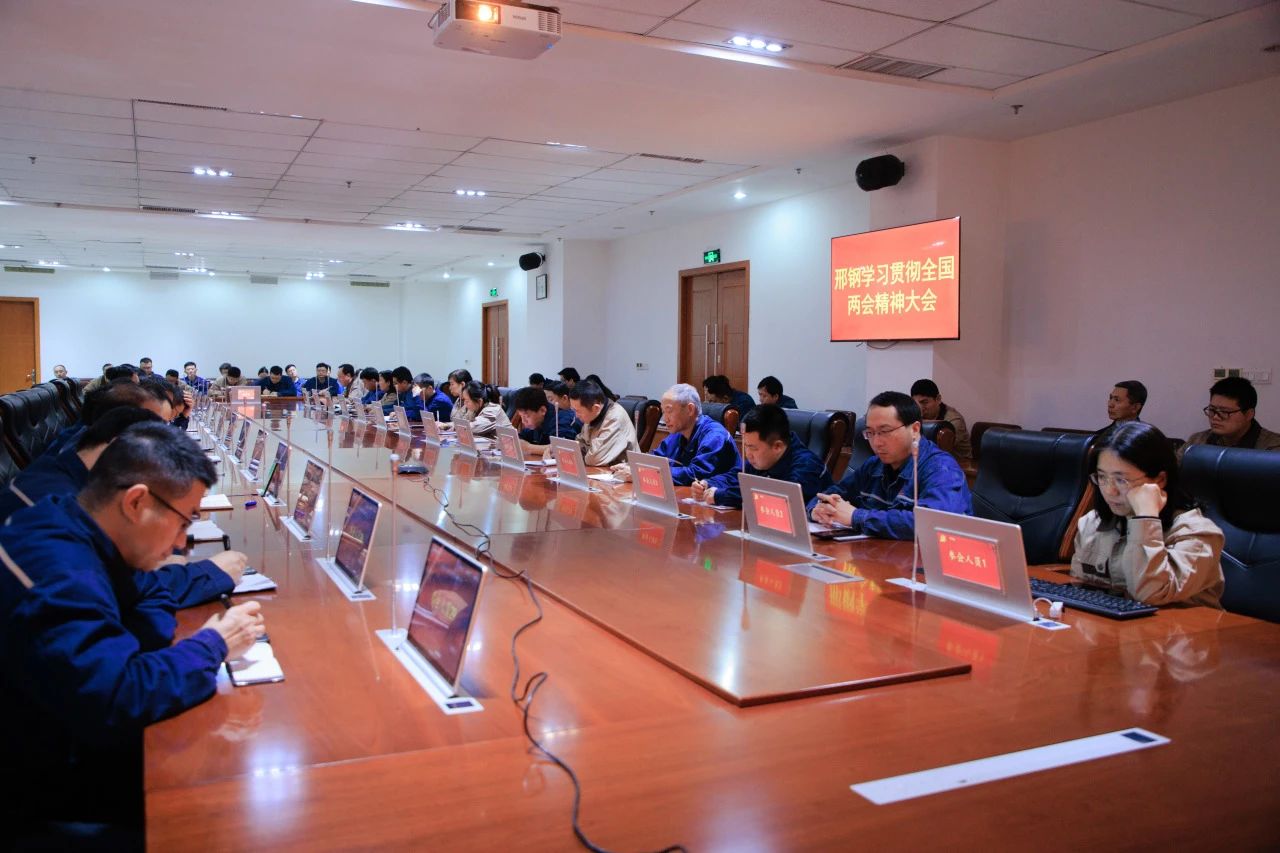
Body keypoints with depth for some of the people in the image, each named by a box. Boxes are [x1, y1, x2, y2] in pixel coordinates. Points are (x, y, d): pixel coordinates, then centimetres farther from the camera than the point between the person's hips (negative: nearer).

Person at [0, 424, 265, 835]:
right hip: (38, 792, -9)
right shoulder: (57, 574, -32)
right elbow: (114, 702, -37)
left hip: (72, 739, 9)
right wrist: (212, 645, -23)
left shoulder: (70, 534, -1)